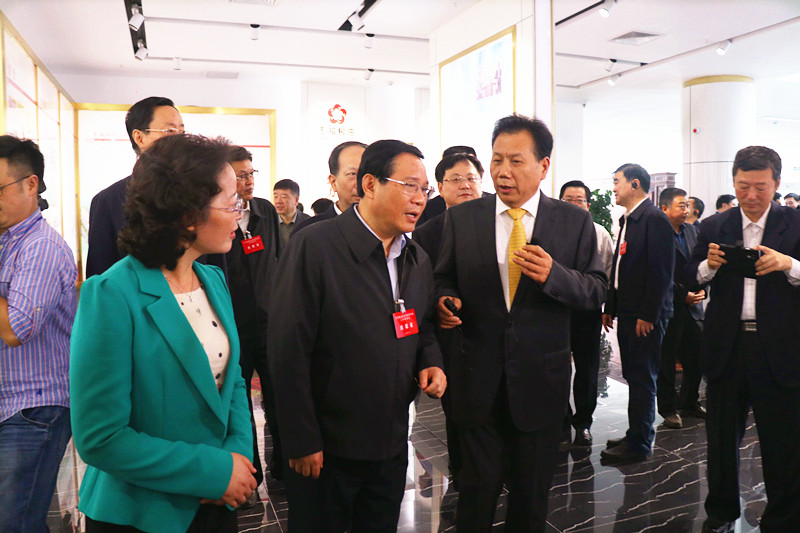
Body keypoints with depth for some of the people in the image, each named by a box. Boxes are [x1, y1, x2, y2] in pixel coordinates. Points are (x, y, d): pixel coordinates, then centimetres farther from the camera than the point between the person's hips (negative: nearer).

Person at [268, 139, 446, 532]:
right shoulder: (313, 246, -17)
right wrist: (301, 441, -16)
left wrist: (430, 363, -3)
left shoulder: (418, 260, 5)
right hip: (326, 449, -6)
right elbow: (288, 349, -18)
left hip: (392, 445, 6)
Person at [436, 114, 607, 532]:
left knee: (532, 492, 18)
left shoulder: (574, 222, -1)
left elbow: (597, 291, -2)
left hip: (540, 380, 0)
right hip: (477, 378, 0)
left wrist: (553, 275, -21)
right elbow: (443, 278, 8)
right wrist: (445, 301, -15)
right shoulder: (461, 218, 1)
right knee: (476, 487, 12)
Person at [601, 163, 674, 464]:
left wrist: (648, 314, -18)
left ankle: (639, 444, 9)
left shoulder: (655, 219, -12)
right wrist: (610, 308, 16)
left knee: (642, 378, -1)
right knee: (633, 375, 15)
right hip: (627, 312, 9)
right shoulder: (627, 220, 16)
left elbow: (661, 271, -17)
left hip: (646, 315, -9)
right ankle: (638, 434, 27)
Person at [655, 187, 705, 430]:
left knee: (697, 357, 11)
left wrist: (701, 290, -1)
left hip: (692, 306, 7)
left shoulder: (692, 230, 12)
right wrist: (683, 295, -14)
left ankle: (689, 403, 30)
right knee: (666, 362, 5)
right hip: (668, 308, -7)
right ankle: (668, 408, 19)